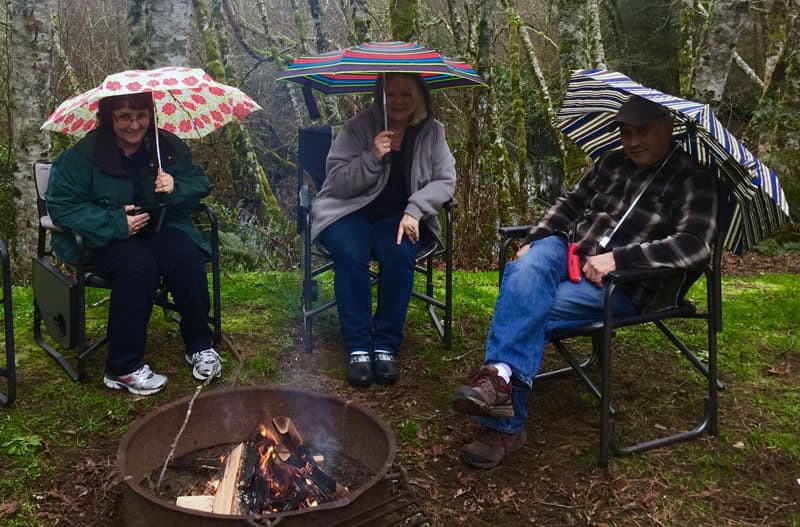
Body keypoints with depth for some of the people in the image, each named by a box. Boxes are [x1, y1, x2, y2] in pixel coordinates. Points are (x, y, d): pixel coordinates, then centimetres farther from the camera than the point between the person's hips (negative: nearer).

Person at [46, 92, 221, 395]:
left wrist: (176, 188, -17)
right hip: (104, 240, -3)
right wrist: (115, 222, -22)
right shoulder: (83, 154, -9)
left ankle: (199, 346, -10)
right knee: (139, 266, -35)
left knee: (187, 257, -29)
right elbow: (61, 206, -11)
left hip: (160, 228, 3)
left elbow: (200, 184, 8)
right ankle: (123, 368, -23)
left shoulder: (169, 146, 3)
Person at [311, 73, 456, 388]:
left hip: (400, 216, 1)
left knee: (400, 255, -32)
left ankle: (387, 346, -19)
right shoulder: (358, 128, -3)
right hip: (350, 211, -1)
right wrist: (373, 157, -22)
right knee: (350, 254, -33)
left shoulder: (432, 132, 5)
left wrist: (414, 211, -17)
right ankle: (358, 347, -22)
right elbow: (337, 182, -8)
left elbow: (444, 179, -1)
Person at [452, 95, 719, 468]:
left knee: (530, 311, -29)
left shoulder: (693, 181, -2)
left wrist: (618, 259, -23)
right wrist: (535, 240, 7)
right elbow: (570, 203, 25)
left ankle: (504, 426, -30)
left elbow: (695, 244, -16)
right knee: (526, 269, -32)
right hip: (569, 252, 5)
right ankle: (503, 375, -50)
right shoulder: (612, 163, 17)